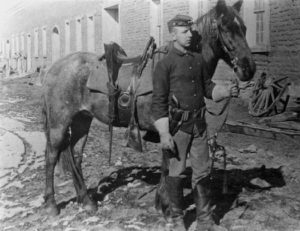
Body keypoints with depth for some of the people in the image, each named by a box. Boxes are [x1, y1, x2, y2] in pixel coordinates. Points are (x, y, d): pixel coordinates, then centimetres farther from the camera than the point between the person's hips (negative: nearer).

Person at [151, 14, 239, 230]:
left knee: (203, 172, 10)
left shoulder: (198, 59, 9)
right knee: (176, 173, 7)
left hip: (199, 124, 5)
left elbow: (208, 88, 16)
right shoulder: (164, 64, -9)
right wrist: (164, 134, -16)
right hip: (177, 126, -5)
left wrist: (226, 91, -4)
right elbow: (158, 102, -11)